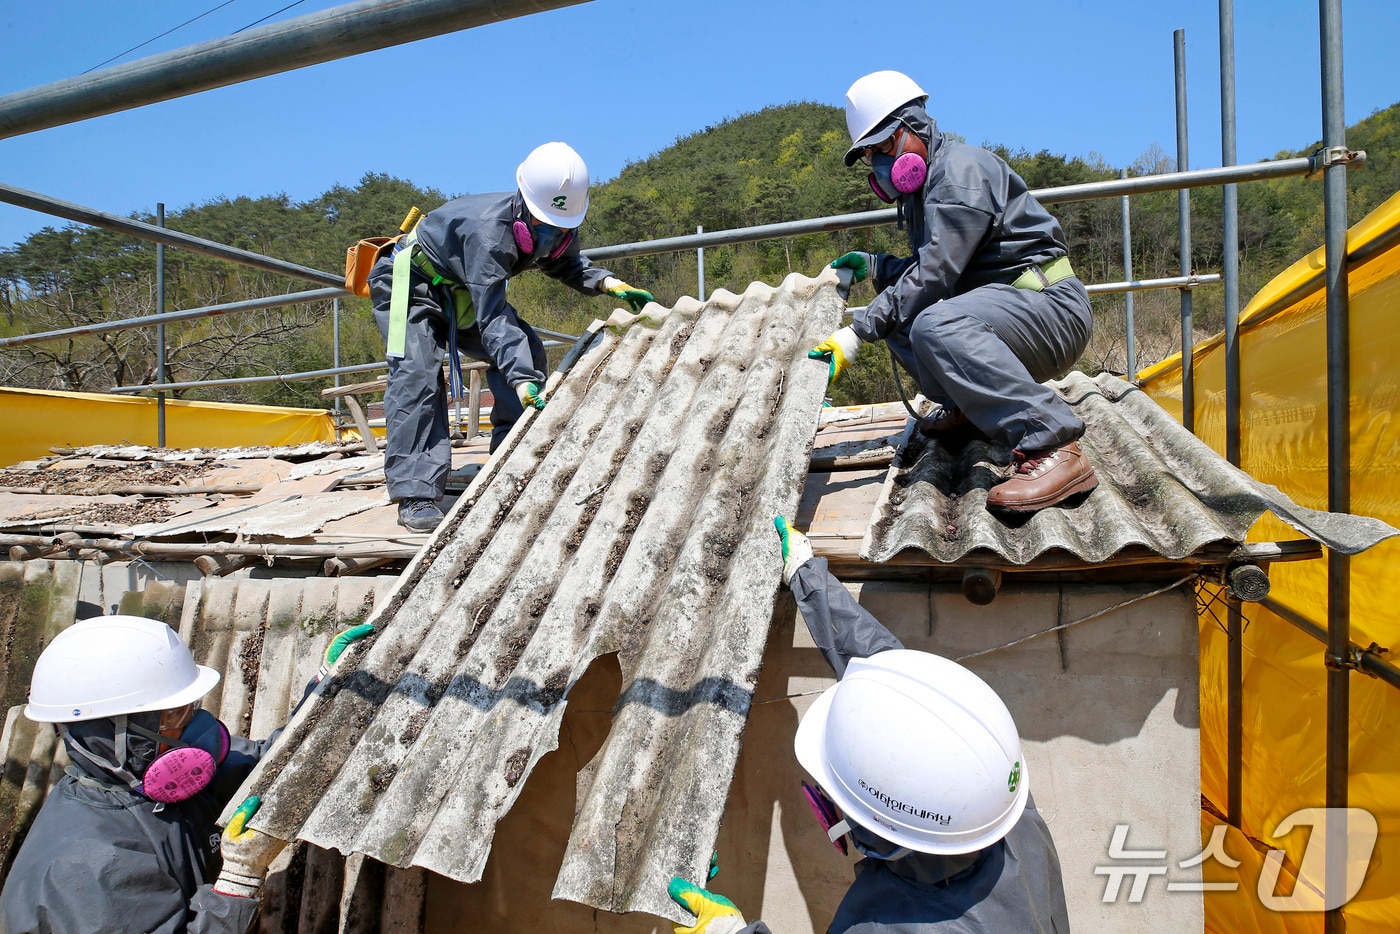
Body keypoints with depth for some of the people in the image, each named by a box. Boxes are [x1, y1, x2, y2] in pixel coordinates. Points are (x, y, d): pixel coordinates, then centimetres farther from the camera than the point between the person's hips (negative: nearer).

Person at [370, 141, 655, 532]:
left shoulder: (560, 229, -16)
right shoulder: (489, 231, -40)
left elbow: (567, 266, 6)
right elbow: (493, 317, -47)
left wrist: (611, 283, -13)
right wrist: (521, 380, -58)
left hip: (461, 292, 8)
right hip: (408, 280, -7)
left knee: (527, 349, -7)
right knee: (417, 373, -26)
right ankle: (415, 495, -26)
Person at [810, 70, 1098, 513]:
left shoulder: (961, 169, -13)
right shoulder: (921, 188, 18)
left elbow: (935, 275, -24)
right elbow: (925, 272, 20)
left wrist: (856, 334, -26)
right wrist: (873, 265, 6)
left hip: (1051, 305, -10)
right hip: (1000, 305, 10)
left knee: (936, 324, -36)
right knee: (896, 312, 11)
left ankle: (1054, 451, -37)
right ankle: (969, 408, 10)